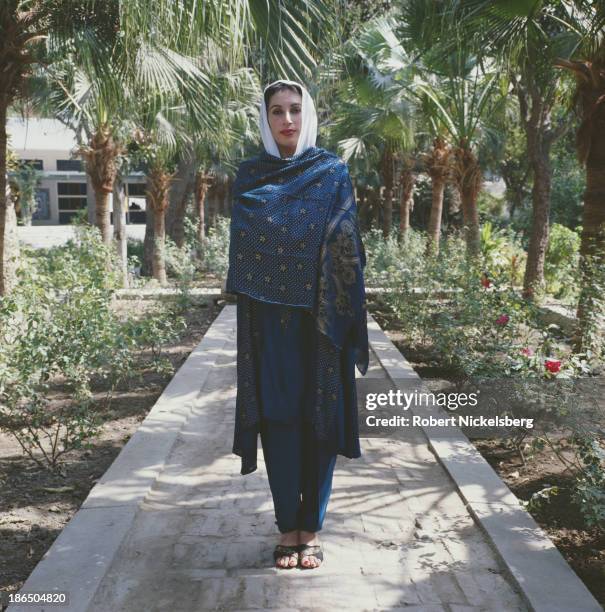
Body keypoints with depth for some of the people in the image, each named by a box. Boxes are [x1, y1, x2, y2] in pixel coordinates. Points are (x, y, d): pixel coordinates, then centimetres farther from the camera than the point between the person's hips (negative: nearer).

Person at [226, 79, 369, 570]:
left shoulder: (334, 172, 4)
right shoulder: (250, 175, 8)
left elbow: (347, 246, -2)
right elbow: (243, 245, 3)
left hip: (321, 318, -1)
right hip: (271, 318, 1)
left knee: (321, 416, 2)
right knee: (278, 415, 1)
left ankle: (311, 528, 14)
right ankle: (288, 527, 13)